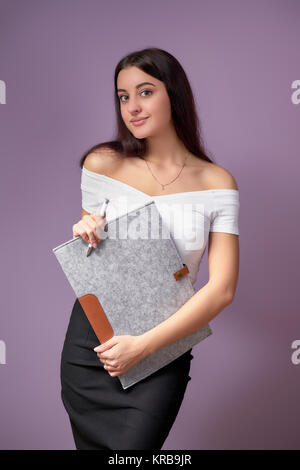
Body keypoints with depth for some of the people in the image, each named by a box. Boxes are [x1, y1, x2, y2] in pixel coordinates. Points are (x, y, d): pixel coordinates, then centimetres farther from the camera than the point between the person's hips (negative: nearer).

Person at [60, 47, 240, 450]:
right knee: (94, 445, 12)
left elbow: (222, 289, -12)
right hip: (90, 340, 2)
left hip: (164, 347, -1)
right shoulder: (103, 163, -4)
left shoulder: (217, 183, -7)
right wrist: (85, 232, -15)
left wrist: (143, 345, -18)